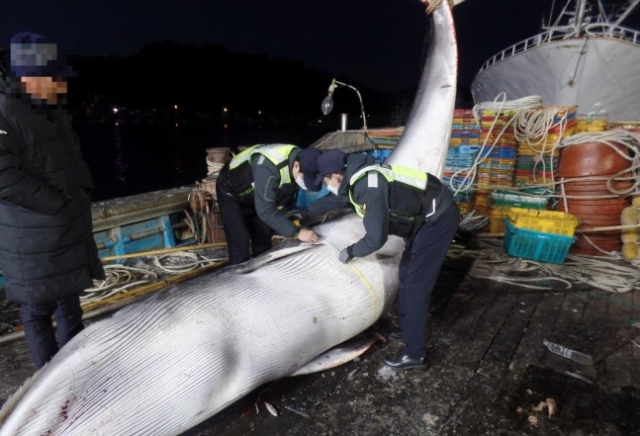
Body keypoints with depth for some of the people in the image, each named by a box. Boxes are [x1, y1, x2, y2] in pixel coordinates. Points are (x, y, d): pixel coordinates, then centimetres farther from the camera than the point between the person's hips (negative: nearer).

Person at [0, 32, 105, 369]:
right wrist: (59, 204, -19)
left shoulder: (57, 116, 11)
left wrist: (82, 195, 8)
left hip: (72, 229, 9)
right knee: (38, 307, 6)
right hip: (34, 239, -8)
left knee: (70, 298, 20)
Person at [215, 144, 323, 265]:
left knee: (263, 241, 8)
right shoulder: (269, 167, -43)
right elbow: (265, 211, -41)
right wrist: (296, 232, -38)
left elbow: (287, 194, -4)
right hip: (232, 193, -7)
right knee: (240, 244, -11)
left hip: (258, 196, 7)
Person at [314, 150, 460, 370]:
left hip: (439, 218, -10)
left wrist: (351, 251, -6)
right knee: (407, 273, 18)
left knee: (415, 283, -7)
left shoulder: (369, 187, -28)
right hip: (429, 215, 10)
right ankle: (409, 328, 34)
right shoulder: (358, 177, 2)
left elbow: (376, 238, -25)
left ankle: (414, 353, 4)